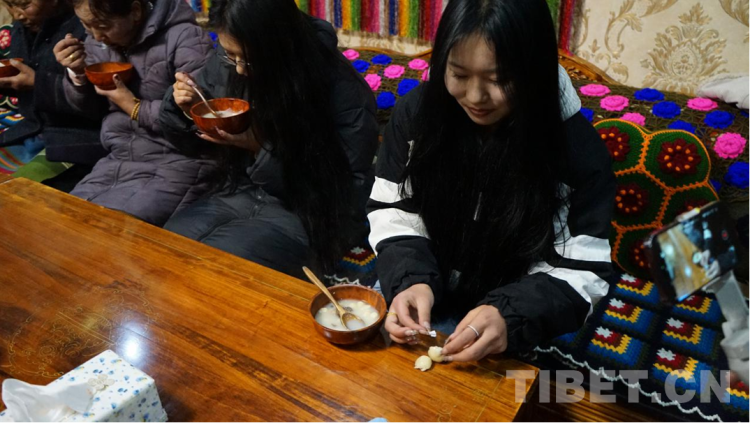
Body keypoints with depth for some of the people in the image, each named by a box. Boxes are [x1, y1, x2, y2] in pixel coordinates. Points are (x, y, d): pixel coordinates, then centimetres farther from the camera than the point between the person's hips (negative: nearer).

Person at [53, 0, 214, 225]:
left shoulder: (185, 39, -16)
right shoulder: (99, 39, 9)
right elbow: (91, 109, 16)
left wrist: (133, 106, -15)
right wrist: (78, 73, -4)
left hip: (173, 167, -7)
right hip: (115, 162, 8)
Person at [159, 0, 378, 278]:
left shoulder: (342, 89, -22)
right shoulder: (227, 64, -4)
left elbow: (348, 190, -19)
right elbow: (202, 144, 10)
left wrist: (262, 148, -27)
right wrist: (187, 109, -14)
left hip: (307, 214, -5)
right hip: (237, 196, 6)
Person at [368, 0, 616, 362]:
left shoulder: (576, 146, -18)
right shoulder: (417, 112, -10)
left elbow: (580, 271, -16)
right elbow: (393, 213, -5)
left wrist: (510, 316, -35)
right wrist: (411, 280, -24)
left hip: (513, 314, -2)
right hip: (425, 296, 3)